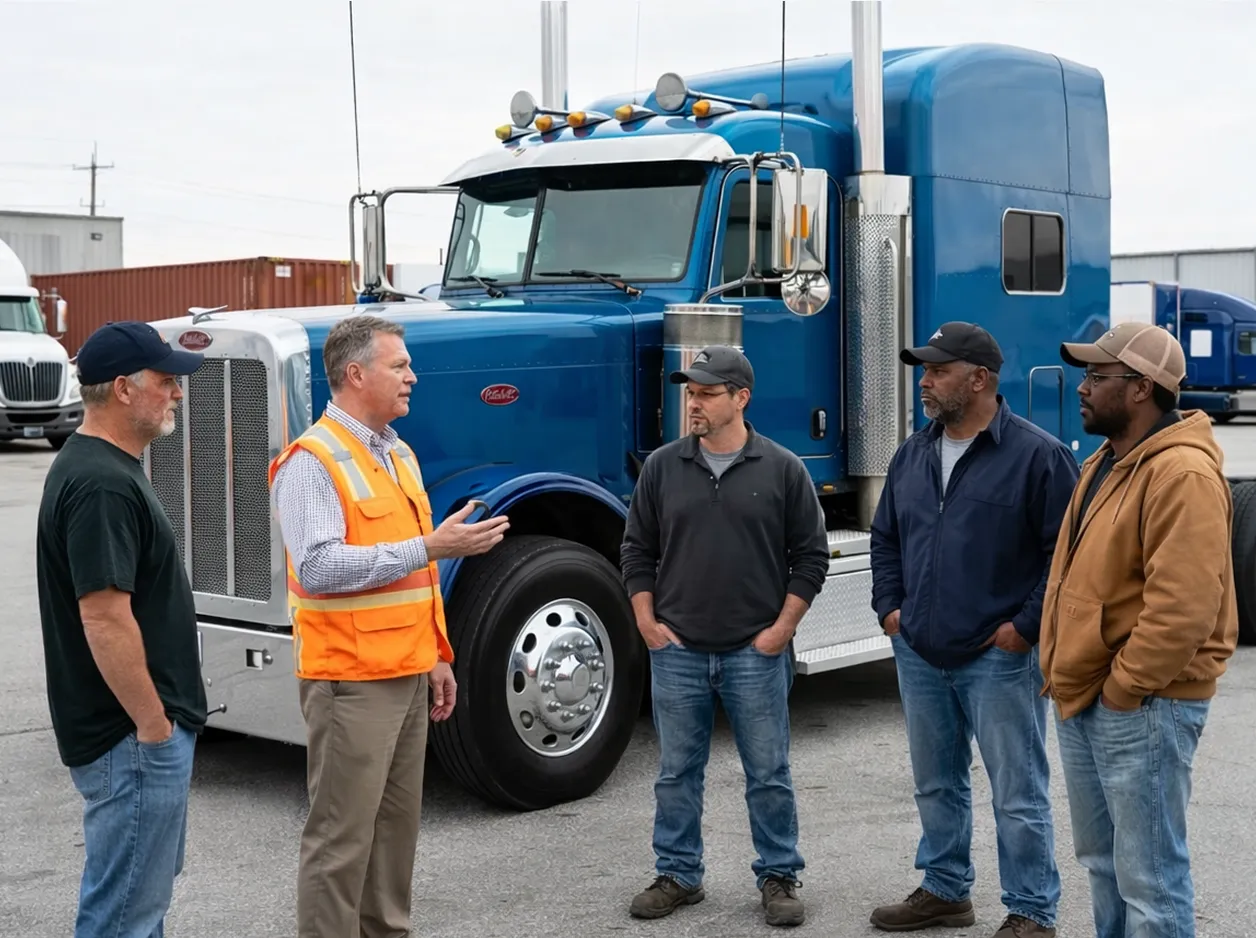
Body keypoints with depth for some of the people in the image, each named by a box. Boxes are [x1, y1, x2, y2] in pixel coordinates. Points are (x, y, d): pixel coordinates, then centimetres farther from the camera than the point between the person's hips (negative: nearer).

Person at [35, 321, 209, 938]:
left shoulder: (100, 466, 11)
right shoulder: (102, 485, -22)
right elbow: (104, 617, -26)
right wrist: (153, 724, -19)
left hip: (141, 727, 11)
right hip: (131, 735, -11)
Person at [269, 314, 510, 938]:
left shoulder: (399, 454, 15)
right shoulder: (312, 461, -13)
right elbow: (320, 566, -25)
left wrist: (437, 656, 18)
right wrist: (428, 547, -25)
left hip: (407, 675, 8)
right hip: (351, 680, -8)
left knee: (397, 823, 15)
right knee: (341, 834, -3)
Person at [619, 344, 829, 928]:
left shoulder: (782, 469, -2)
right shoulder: (663, 466, 3)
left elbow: (811, 556, 1)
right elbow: (637, 549, 8)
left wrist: (782, 628, -5)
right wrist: (647, 622, 1)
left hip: (756, 653, -2)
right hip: (677, 650, 2)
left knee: (769, 775, 6)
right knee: (677, 773, 10)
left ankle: (778, 878, 19)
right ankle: (678, 875, 24)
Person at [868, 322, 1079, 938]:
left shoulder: (1037, 455, -11)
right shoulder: (913, 454, 10)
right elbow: (885, 536, 21)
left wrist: (1026, 624, -14)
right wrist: (889, 606, 11)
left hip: (997, 657, -7)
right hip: (918, 655, 7)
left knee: (1017, 795, 1)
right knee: (937, 785, 18)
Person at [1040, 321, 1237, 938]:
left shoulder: (1182, 473, -19)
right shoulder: (1107, 461, 14)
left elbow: (1182, 608, -26)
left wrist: (1121, 690, -18)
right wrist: (1063, 671, 15)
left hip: (1141, 708, -10)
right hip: (1082, 700, 10)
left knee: (1149, 878, -3)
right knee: (1102, 861, 20)